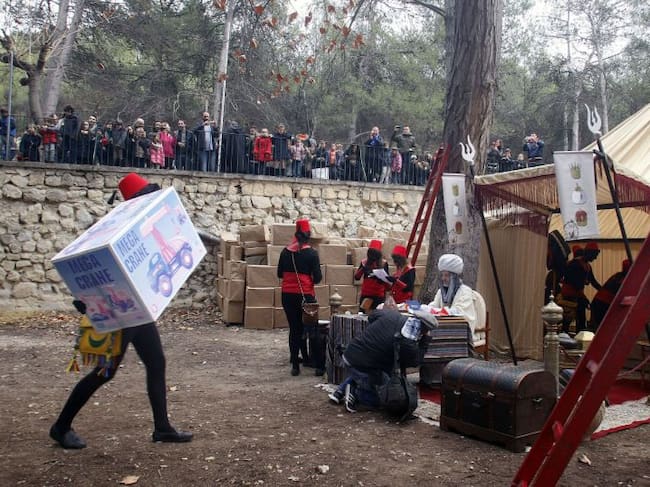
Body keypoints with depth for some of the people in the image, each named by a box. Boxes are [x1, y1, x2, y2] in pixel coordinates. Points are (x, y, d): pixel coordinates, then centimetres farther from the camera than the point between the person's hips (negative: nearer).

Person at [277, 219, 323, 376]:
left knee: (294, 329, 10)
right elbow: (318, 277, -9)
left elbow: (279, 274, 11)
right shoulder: (311, 253, -8)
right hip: (305, 295, -3)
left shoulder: (285, 252, 3)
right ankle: (318, 365, 6)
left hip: (287, 295, 3)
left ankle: (295, 366, 11)